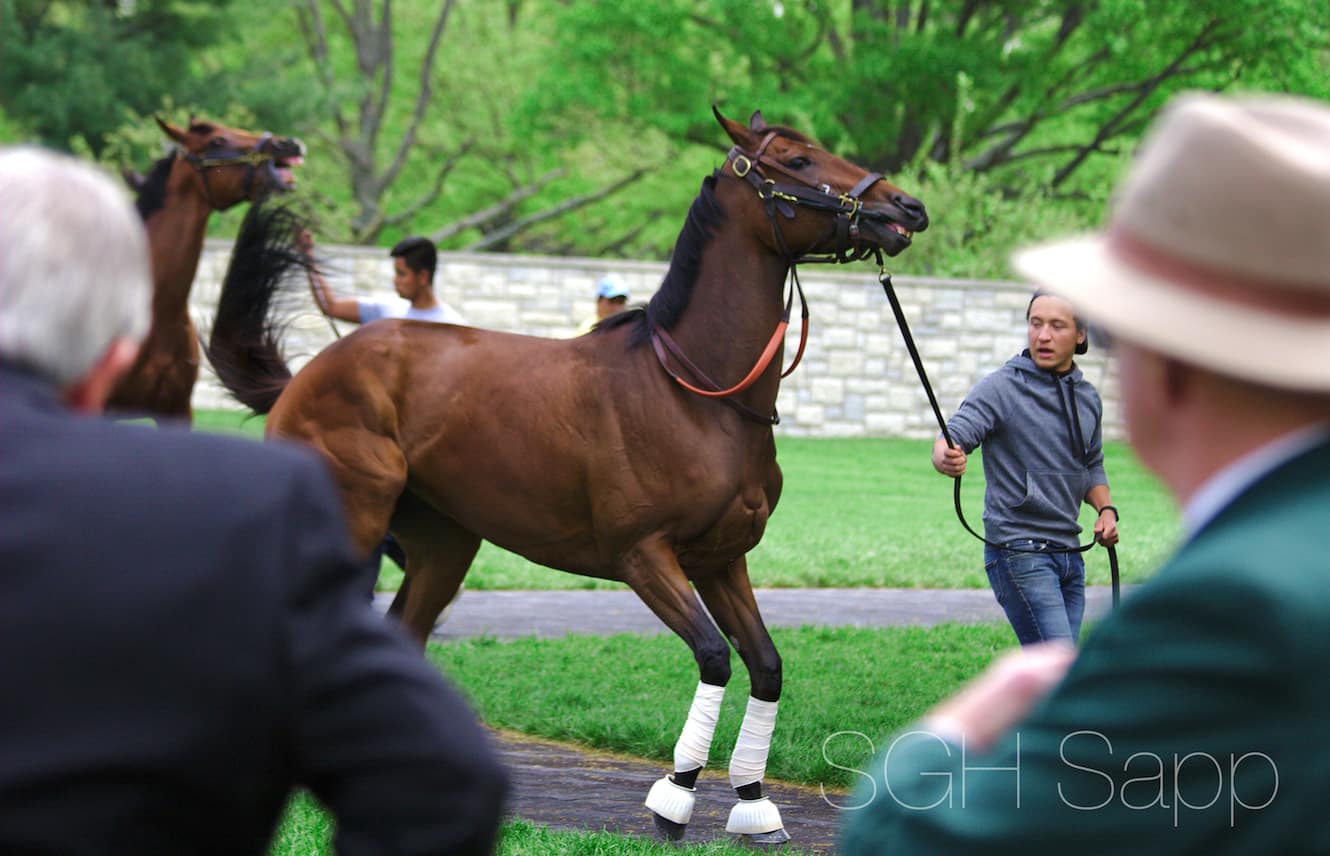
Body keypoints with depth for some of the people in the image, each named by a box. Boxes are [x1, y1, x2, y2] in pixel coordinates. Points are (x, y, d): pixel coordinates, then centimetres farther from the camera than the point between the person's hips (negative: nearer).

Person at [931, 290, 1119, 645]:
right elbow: (955, 436, -20)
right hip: (1019, 551, -7)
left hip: (1070, 553, 7)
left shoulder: (1089, 398, 13)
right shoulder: (1001, 388, -8)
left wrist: (1106, 508, 5)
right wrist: (947, 458, -43)